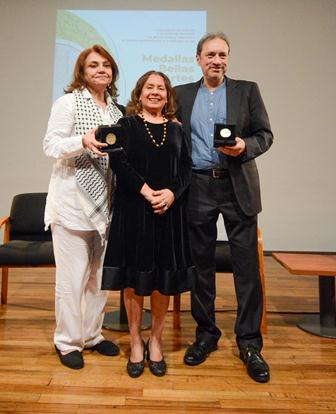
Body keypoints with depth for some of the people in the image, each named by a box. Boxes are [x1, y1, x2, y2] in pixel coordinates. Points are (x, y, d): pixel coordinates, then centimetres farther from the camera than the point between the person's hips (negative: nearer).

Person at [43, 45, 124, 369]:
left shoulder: (116, 108, 15)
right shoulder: (68, 102, -2)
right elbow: (51, 145, -10)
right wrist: (83, 142, -26)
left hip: (104, 202, 6)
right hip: (72, 200, -6)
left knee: (99, 273, 12)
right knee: (72, 275, -1)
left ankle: (91, 334, 29)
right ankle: (67, 341, 18)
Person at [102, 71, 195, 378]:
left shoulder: (176, 129, 14)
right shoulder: (126, 125, 7)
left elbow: (186, 168, 6)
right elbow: (118, 162, -6)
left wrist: (171, 192, -12)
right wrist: (145, 190, -18)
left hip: (170, 211, 2)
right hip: (133, 209, -2)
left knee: (164, 278, 4)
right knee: (134, 276, 3)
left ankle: (156, 341, 20)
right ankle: (136, 342, 18)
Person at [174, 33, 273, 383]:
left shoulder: (247, 90, 9)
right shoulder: (182, 94, 13)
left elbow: (265, 134, 5)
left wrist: (245, 146, -15)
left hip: (237, 186, -1)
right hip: (197, 188, 2)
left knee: (247, 265, 0)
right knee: (201, 264, 8)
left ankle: (249, 343, 14)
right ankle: (206, 333, 24)